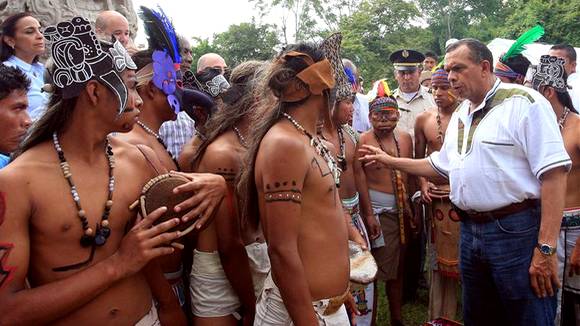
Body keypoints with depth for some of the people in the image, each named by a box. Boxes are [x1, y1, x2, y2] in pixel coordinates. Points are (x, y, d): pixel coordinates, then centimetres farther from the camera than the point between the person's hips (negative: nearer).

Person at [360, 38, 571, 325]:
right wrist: (389, 160, 22)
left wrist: (546, 248, -21)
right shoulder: (459, 115, 14)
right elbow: (440, 165, 26)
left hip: (516, 231, -7)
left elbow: (553, 173, -18)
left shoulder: (524, 103, -11)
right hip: (469, 231, 8)